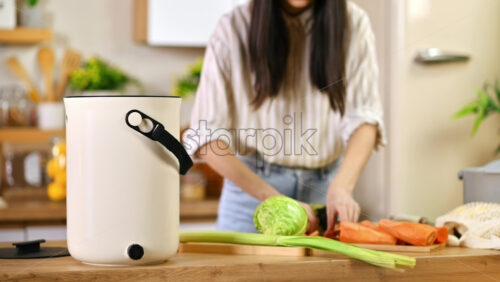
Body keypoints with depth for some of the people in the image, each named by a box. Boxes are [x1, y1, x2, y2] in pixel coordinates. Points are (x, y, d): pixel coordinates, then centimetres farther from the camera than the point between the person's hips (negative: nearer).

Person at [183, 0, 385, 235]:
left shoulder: (353, 23, -5)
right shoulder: (233, 29, -11)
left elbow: (364, 116, -12)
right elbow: (207, 135, -14)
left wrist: (340, 188, -29)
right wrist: (275, 200, -22)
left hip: (325, 185, 1)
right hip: (250, 184, -1)